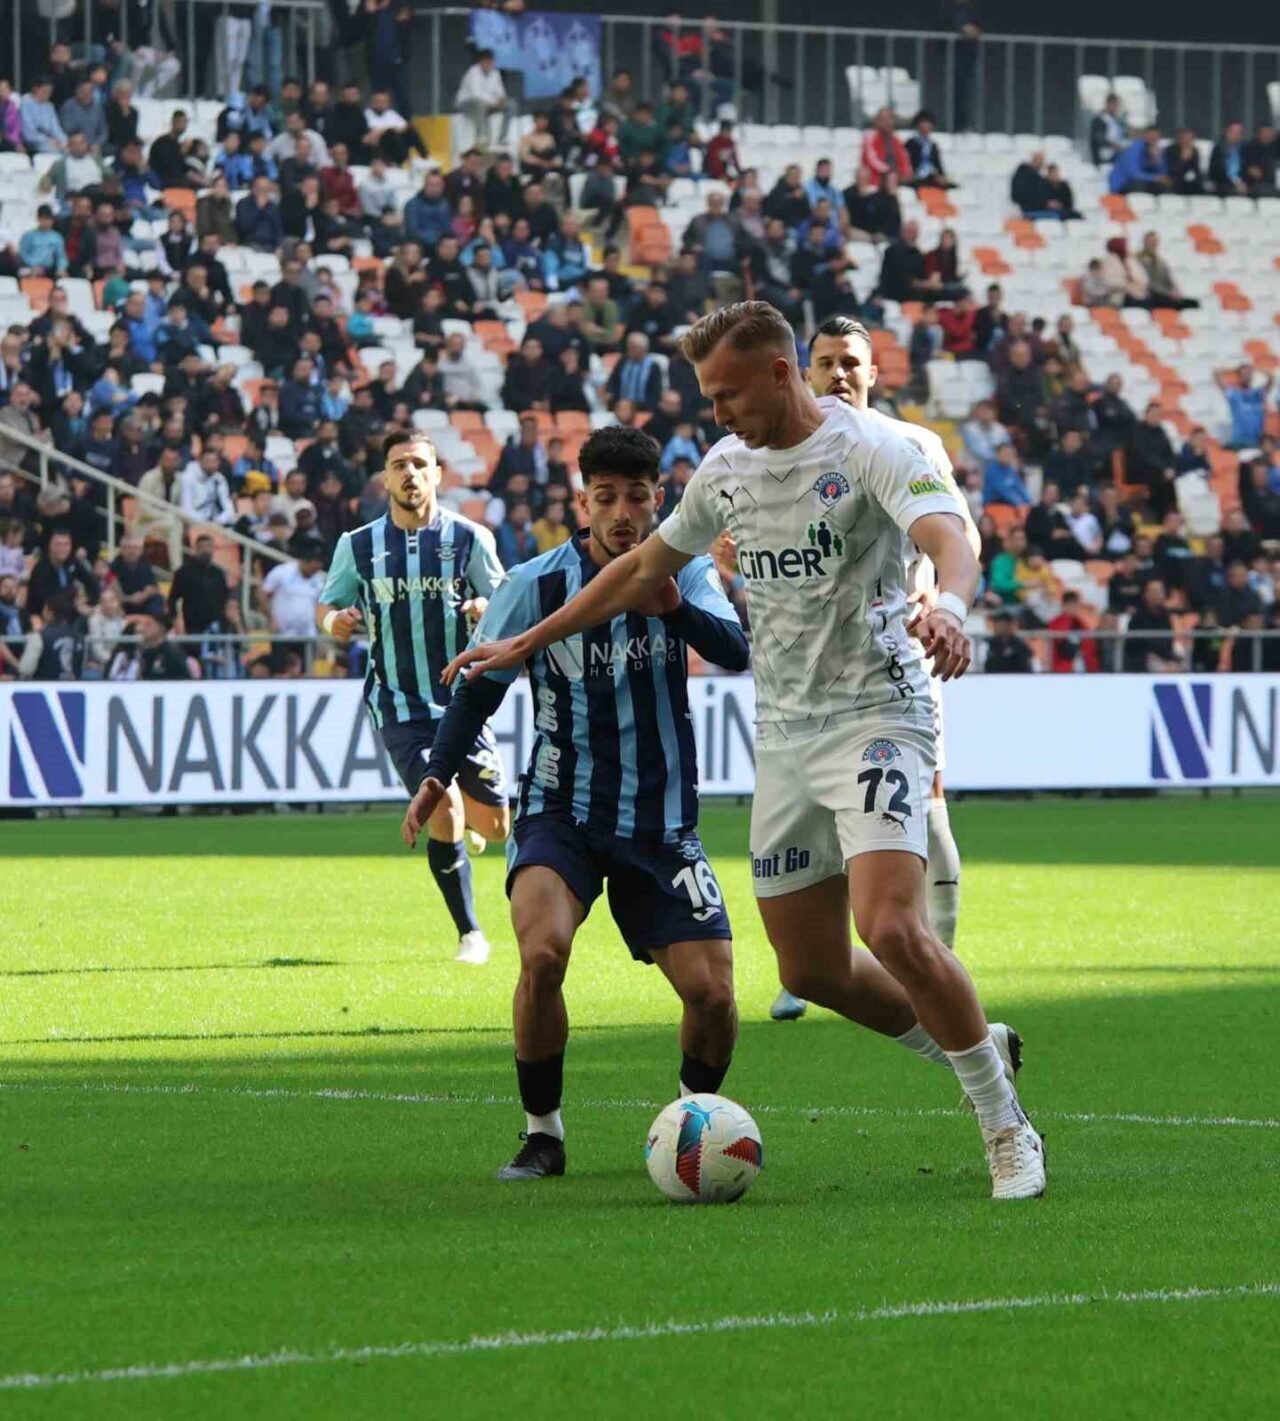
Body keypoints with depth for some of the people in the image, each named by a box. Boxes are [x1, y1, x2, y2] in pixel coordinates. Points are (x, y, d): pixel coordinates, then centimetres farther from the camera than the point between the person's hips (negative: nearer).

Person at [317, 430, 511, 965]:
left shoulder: (470, 538, 0)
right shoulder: (358, 545, 2)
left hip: (463, 698, 1)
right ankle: (470, 934, -1)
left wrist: (487, 610, -22)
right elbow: (327, 609, 10)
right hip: (401, 707, -1)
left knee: (495, 826, 3)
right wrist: (335, 621, -14)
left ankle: (459, 810, 41)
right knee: (444, 816, -17)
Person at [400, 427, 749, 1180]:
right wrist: (438, 776, -11)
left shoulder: (687, 574, -4)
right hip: (561, 812, -1)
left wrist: (676, 609, -42)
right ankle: (542, 1135, -10)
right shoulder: (538, 585, -7)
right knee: (543, 951, -28)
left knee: (712, 991, -7)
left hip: (662, 821, 2)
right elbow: (481, 685, 3)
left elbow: (735, 653, -22)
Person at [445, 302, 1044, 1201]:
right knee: (813, 972, 5)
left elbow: (952, 543, -29)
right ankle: (974, 1049, 28)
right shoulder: (727, 469, 11)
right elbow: (645, 569, 24)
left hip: (875, 718, -7)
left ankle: (1008, 1129, -9)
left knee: (892, 929, -24)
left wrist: (948, 606, -52)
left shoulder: (868, 451, -11)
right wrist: (526, 643, 26)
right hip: (784, 736, 7)